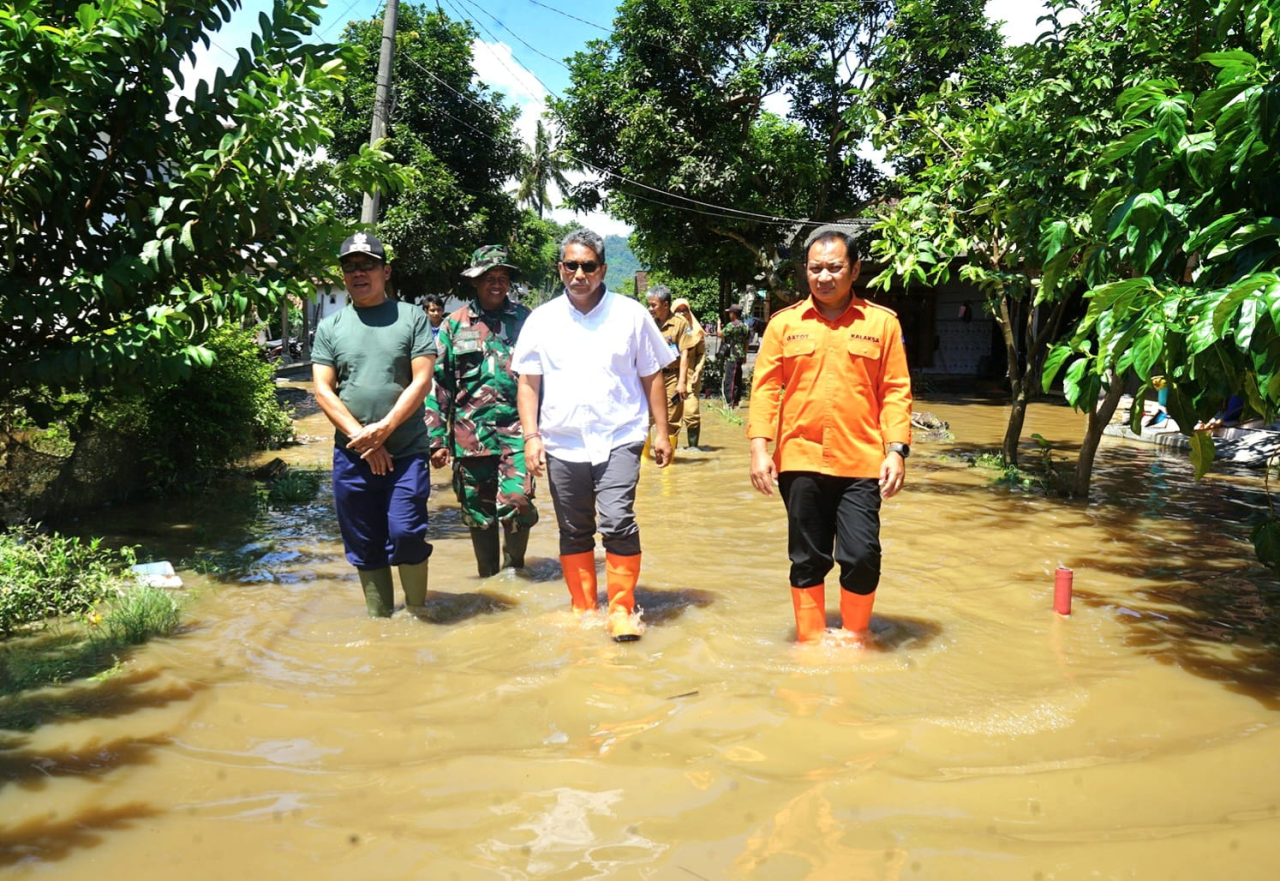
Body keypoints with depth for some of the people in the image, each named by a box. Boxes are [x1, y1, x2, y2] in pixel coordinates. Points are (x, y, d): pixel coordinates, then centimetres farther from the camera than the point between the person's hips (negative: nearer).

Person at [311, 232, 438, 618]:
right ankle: (379, 619, 22)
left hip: (406, 451, -3)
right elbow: (323, 391, 3)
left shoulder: (412, 318, 4)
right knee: (366, 547, 8)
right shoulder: (330, 327, 11)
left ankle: (417, 614, 12)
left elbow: (422, 382, -4)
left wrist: (382, 430, -12)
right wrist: (361, 439, -9)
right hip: (351, 455, 3)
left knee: (406, 535, -10)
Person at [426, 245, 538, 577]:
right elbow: (437, 383, 6)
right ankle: (488, 578, 26)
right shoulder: (454, 325, 6)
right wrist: (437, 439, 1)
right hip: (471, 434, 1)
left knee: (517, 501, -15)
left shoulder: (525, 320, 7)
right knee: (478, 512, 9)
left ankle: (514, 567, 11)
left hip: (516, 428, -1)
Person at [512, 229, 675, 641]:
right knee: (574, 531, 10)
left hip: (618, 439, -2)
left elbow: (652, 376, 7)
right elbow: (528, 383, 8)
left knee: (617, 523, -15)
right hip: (562, 443, 3)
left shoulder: (630, 314, 4)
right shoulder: (542, 320, 8)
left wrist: (661, 432, 3)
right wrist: (531, 436, -1)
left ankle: (622, 610, -1)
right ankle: (582, 610, 24)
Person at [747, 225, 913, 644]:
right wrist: (759, 447, -5)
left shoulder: (882, 323, 5)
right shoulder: (784, 324, 7)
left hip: (861, 463, -1)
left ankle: (856, 639, 21)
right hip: (800, 460, 1)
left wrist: (897, 450, -5)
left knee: (862, 556, -3)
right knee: (807, 559, 9)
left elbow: (896, 392, 3)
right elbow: (765, 389, 4)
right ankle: (810, 641, 25)